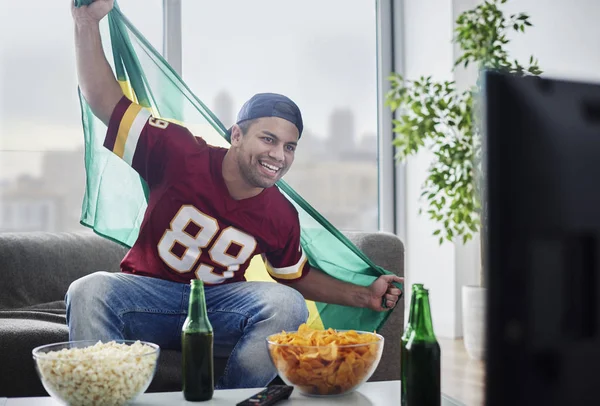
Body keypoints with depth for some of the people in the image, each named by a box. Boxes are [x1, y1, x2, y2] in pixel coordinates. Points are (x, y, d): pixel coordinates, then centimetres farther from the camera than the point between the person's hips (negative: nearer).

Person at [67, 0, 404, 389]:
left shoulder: (281, 217, -2)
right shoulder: (182, 156, -13)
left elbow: (297, 276, 16)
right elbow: (108, 102, -8)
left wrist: (365, 296, 7)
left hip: (222, 304, 2)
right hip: (148, 293, -2)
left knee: (288, 304, -26)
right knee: (88, 291, -32)